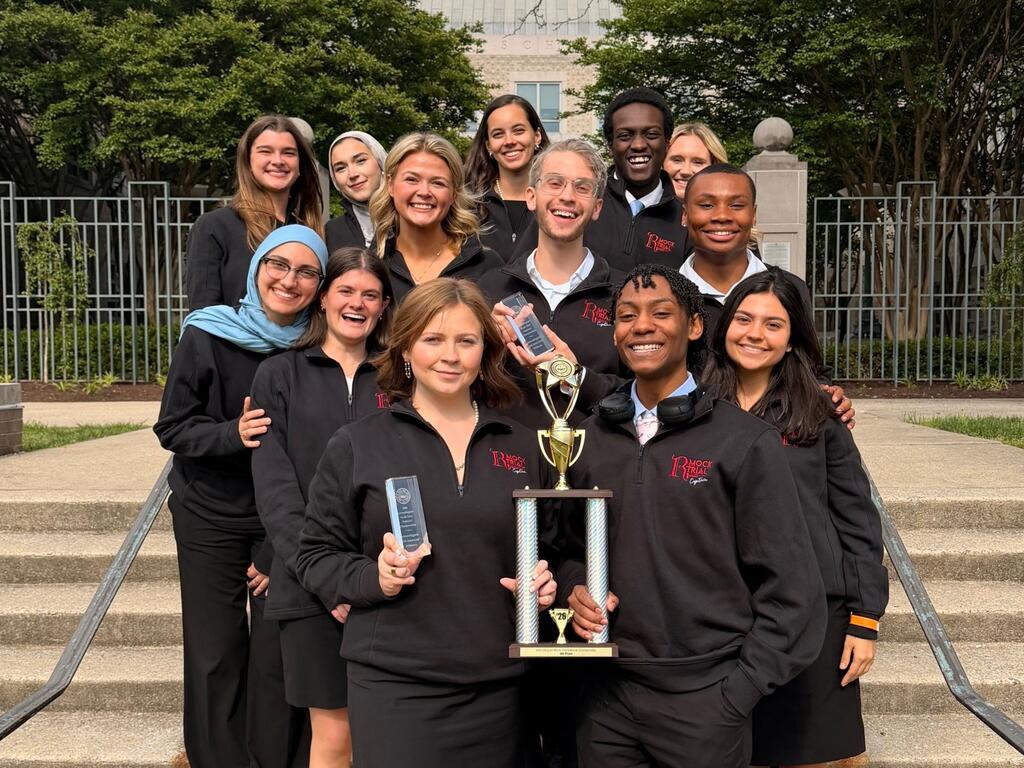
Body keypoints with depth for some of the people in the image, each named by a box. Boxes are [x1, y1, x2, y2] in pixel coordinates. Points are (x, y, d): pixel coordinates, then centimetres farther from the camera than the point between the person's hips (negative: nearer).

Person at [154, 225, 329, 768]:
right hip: (211, 515, 0)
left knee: (278, 655, 0)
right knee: (215, 653, 4)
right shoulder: (205, 337, -9)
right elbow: (171, 428, -5)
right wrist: (233, 435, -25)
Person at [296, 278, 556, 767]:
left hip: (498, 686, 3)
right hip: (393, 685, -2)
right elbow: (315, 557, 2)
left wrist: (544, 582, -1)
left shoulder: (521, 447, 9)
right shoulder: (356, 446, 0)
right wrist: (375, 577, -15)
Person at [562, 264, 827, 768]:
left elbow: (789, 590, -6)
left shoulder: (745, 441, -6)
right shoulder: (590, 438, 5)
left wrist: (737, 695, -9)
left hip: (703, 702, -3)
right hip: (607, 695, 4)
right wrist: (574, 589, -3)